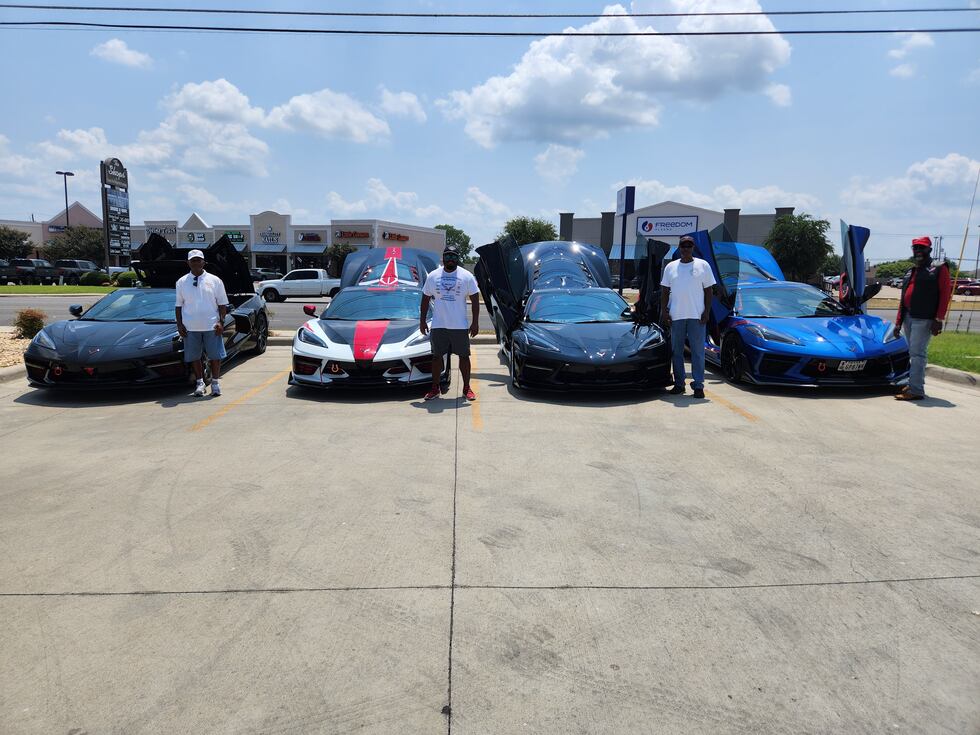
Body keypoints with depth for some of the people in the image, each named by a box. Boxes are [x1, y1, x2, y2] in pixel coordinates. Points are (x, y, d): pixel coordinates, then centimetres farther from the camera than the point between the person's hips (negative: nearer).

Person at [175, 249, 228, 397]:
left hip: (211, 326, -1)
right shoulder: (182, 282, 8)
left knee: (215, 356, 1)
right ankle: (200, 382, 19)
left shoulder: (214, 280, 4)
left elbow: (222, 304, 5)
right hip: (190, 327, 1)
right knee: (194, 357, 6)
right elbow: (179, 305, 11)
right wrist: (179, 324, 2)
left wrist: (221, 322, -5)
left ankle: (215, 382, 14)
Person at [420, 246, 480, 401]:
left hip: (460, 325, -1)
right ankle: (435, 388, 17)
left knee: (464, 356, 4)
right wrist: (422, 320, 7)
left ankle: (466, 388, 16)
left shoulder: (467, 276, 1)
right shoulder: (432, 276, 5)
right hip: (438, 325, 1)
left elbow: (475, 300, 1)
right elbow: (425, 299, 11)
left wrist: (475, 322, -5)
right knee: (437, 356, 6)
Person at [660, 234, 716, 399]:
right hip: (676, 316, 2)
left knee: (698, 351, -2)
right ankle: (679, 384, 14)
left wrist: (707, 312, -4)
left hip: (697, 316, -2)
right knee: (677, 351, 6)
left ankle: (698, 385, 2)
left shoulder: (703, 265, 6)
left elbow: (708, 291, 5)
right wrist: (664, 312, 1)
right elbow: (664, 291, 11)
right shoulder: (670, 267, 11)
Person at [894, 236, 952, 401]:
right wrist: (898, 321, 16)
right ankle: (914, 384, 19)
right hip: (908, 318, 7)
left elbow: (945, 294, -7)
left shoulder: (939, 269, 1)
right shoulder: (910, 272, 22)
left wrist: (939, 319, -16)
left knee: (917, 353, -12)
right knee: (913, 353, 12)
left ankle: (916, 390, -12)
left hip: (924, 319, -7)